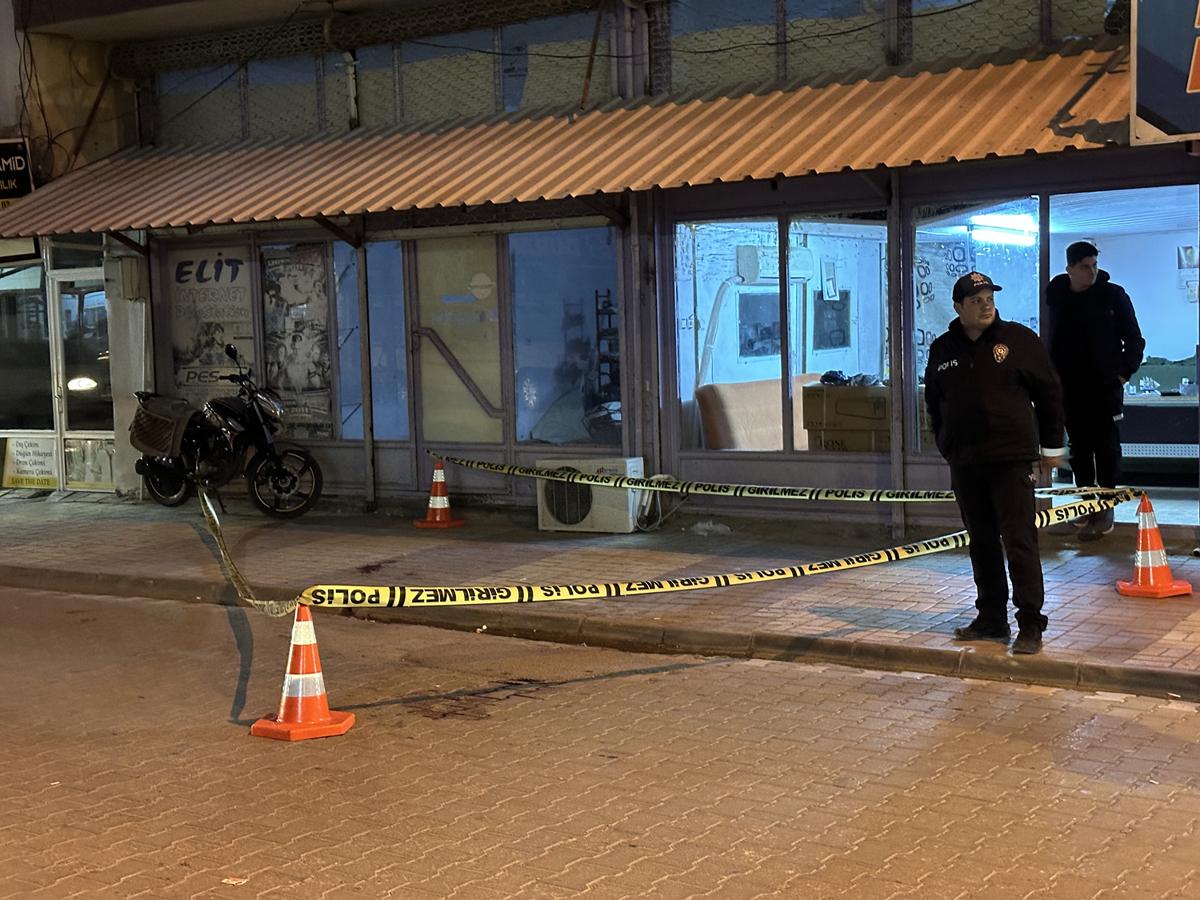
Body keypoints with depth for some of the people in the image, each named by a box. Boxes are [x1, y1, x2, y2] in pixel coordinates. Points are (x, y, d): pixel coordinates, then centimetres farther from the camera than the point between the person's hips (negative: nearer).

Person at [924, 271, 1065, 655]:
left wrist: (1051, 447, 3)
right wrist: (947, 445, 19)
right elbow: (934, 403, 20)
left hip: (1011, 459, -4)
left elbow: (1049, 393, 3)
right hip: (965, 464, 4)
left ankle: (1030, 626, -2)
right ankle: (991, 619, 20)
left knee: (1019, 543, -6)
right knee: (981, 544, 11)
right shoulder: (942, 350, 8)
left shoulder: (1019, 339, -2)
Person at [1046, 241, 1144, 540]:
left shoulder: (1113, 295, -1)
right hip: (1070, 388, 3)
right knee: (1079, 448, 6)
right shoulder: (1057, 297, 7)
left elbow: (1134, 339, 4)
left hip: (1106, 386, -3)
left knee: (1107, 446, -4)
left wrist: (1124, 372, -5)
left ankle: (1106, 507, -1)